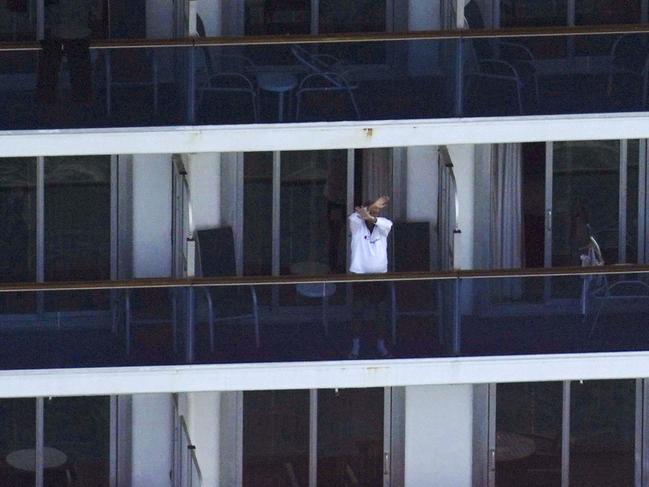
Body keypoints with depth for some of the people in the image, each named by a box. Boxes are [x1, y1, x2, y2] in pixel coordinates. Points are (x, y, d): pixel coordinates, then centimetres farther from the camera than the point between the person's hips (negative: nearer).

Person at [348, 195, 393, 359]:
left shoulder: (382, 227, 4)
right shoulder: (357, 226, 0)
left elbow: (388, 223, -20)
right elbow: (353, 217, -23)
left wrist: (370, 217, -39)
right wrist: (373, 205, -29)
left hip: (379, 276, 2)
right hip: (359, 275, -2)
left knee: (380, 313, 6)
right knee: (357, 312, 1)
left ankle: (381, 345, 15)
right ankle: (355, 346, 7)